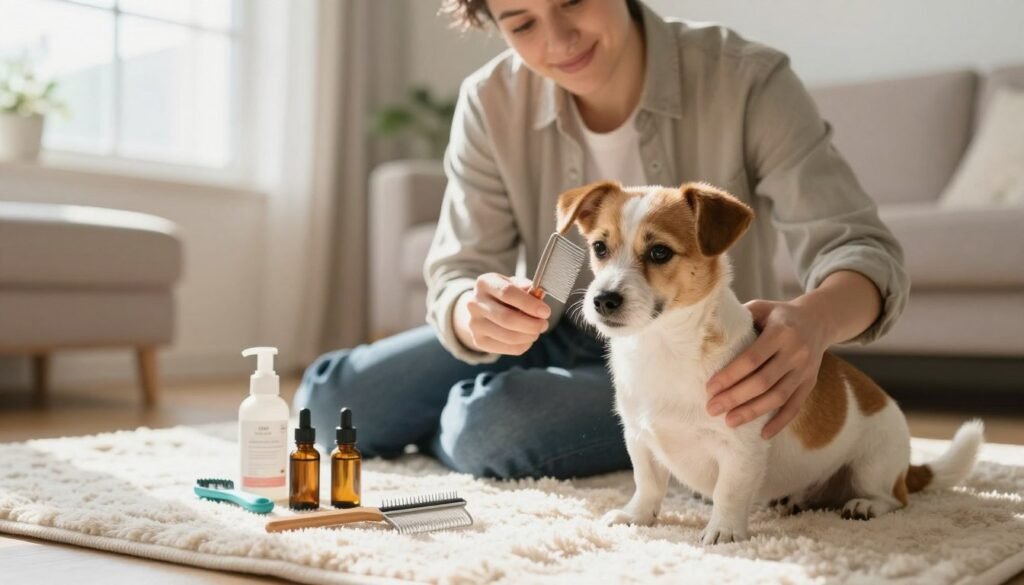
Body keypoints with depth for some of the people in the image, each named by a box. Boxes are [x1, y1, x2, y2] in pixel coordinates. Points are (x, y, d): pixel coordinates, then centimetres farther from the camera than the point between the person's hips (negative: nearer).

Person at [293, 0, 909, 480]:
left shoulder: (747, 80, -24)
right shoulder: (491, 103, -14)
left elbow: (863, 249, -27)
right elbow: (455, 281, -16)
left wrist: (813, 319, -52)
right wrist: (477, 315, -42)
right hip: (560, 338, 4)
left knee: (490, 428, -29)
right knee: (330, 398, -4)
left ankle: (432, 436, 9)